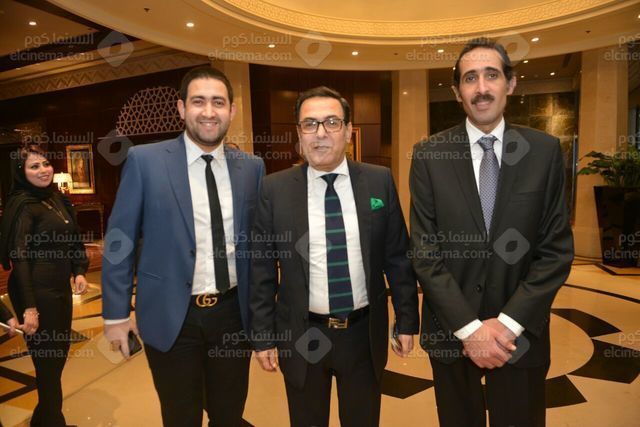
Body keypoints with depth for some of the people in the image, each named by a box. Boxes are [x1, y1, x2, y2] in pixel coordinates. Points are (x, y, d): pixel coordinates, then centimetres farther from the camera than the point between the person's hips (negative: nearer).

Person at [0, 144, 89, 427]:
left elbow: (73, 241, 17)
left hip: (61, 289, 8)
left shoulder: (57, 199, 9)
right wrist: (28, 307, -21)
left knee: (60, 353, 18)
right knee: (48, 361, 4)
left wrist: (79, 271, 2)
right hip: (38, 293, -8)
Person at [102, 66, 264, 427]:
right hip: (171, 316, -2)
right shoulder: (144, 160, -8)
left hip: (234, 313, 3)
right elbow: (120, 241, -3)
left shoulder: (252, 167, 0)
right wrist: (116, 314, -3)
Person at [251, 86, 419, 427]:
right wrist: (263, 336, -1)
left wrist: (407, 320, 3)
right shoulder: (275, 189, -7)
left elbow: (398, 257, 1)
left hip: (364, 333, 1)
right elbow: (262, 268, -2)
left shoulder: (379, 181, -4)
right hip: (302, 336, 0)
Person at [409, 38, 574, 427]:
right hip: (451, 330, 0)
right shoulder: (429, 155, -6)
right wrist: (469, 326, -13)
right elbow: (425, 251, -9)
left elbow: (557, 249, -5)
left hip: (520, 331, 1)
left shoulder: (545, 151, -3)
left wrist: (509, 322, -13)